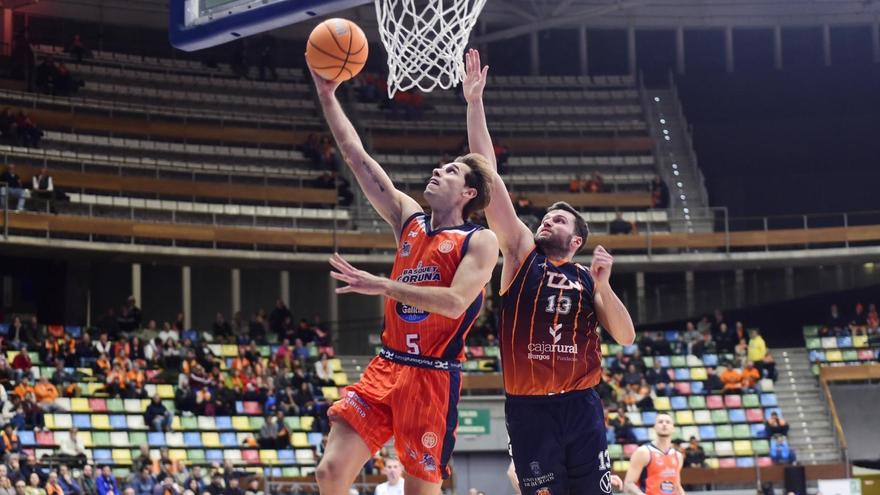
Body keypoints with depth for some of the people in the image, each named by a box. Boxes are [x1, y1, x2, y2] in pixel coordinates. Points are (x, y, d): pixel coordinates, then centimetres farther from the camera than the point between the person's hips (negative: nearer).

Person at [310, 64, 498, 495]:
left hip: (433, 376, -5)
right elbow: (358, 158, 12)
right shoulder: (409, 219, 14)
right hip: (386, 367, 5)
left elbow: (455, 301, -19)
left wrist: (383, 286, -22)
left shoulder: (480, 241, -3)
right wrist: (328, 98, 7)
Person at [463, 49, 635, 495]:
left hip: (581, 406, 1)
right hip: (529, 408, -1)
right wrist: (474, 103, -4)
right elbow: (488, 176, 1)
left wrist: (603, 285, -9)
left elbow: (625, 337, 4)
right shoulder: (521, 253, 6)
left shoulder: (587, 277, 12)